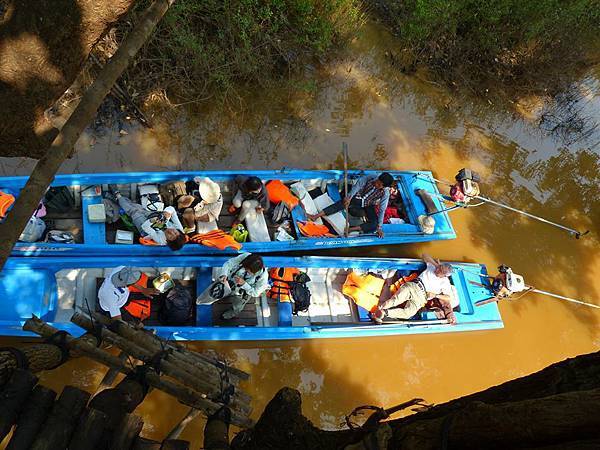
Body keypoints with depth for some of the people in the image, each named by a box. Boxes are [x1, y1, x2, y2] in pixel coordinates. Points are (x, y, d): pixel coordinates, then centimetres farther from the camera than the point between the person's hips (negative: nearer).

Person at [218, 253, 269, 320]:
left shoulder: (263, 276, -35)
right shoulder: (244, 256, -31)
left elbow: (255, 293, -23)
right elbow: (228, 263, -18)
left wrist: (243, 283, -37)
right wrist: (224, 274, -38)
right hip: (232, 281, 3)